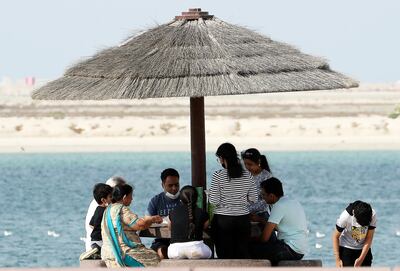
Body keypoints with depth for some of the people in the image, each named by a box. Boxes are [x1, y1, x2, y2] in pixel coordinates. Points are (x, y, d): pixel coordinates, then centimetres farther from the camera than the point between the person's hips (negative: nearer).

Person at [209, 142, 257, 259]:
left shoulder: (218, 176, -9)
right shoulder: (247, 175, 1)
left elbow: (214, 201, -11)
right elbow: (253, 198, 5)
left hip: (223, 220, -3)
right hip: (243, 220, 3)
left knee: (224, 255, 2)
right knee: (243, 254, 6)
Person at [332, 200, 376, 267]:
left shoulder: (373, 215, -21)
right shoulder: (345, 216, -26)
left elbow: (369, 238, -13)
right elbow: (335, 236, -14)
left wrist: (361, 259, -18)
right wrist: (337, 259, -16)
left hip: (364, 249, 3)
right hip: (346, 249, -3)